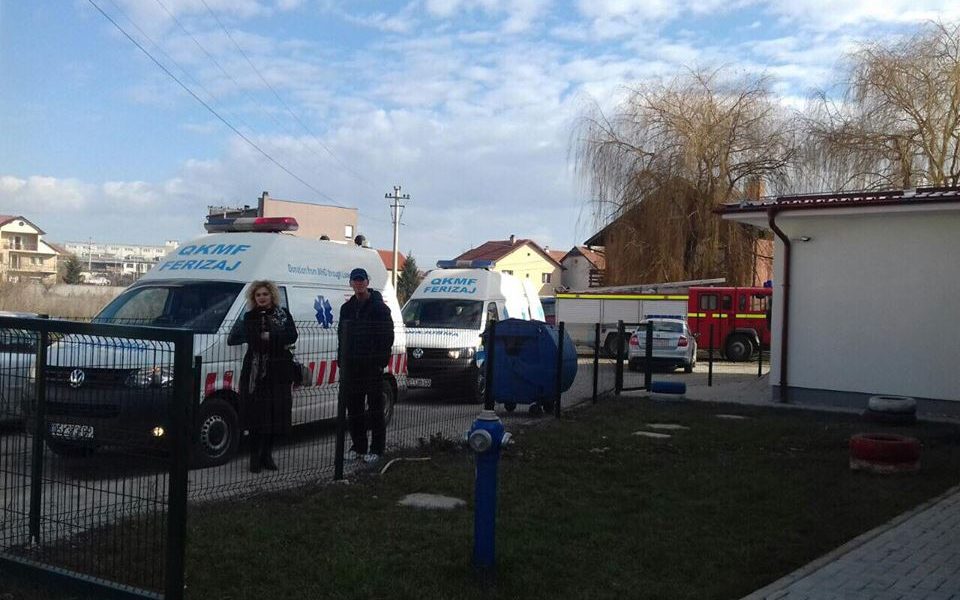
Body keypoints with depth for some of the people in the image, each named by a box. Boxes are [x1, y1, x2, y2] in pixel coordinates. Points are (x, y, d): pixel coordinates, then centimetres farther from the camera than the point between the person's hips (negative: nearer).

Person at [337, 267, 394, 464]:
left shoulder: (379, 307, -4)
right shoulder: (347, 308, 15)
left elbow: (387, 336, -7)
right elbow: (341, 336, 20)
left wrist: (381, 362, -14)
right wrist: (341, 361, 11)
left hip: (372, 365, -6)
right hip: (351, 366, 6)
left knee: (375, 407, -1)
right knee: (353, 407, 9)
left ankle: (376, 449, 4)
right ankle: (358, 446, 19)